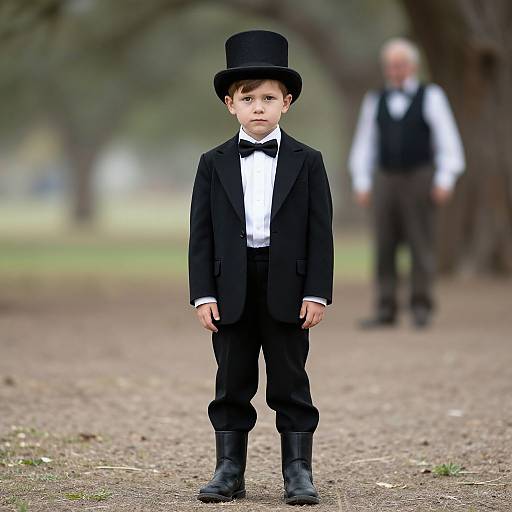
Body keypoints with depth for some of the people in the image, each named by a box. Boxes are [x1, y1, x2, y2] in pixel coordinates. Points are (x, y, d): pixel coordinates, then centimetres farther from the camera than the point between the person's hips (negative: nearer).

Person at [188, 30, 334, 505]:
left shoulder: (307, 162, 3)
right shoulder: (213, 164, 6)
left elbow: (320, 232, 1)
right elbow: (201, 234, 4)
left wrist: (317, 292, -6)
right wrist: (203, 293, -4)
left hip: (287, 288, -1)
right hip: (232, 290, 1)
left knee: (290, 383, 4)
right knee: (232, 383, 7)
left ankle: (298, 471, 10)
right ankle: (229, 470, 14)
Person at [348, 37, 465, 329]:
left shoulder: (431, 97, 3)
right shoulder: (375, 101, 11)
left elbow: (448, 141, 0)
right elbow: (365, 144, 15)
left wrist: (445, 181, -8)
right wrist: (362, 183, 8)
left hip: (420, 180, -3)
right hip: (385, 180, 3)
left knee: (421, 244, -3)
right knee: (384, 247, -1)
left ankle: (422, 309, 2)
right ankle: (386, 310, 1)